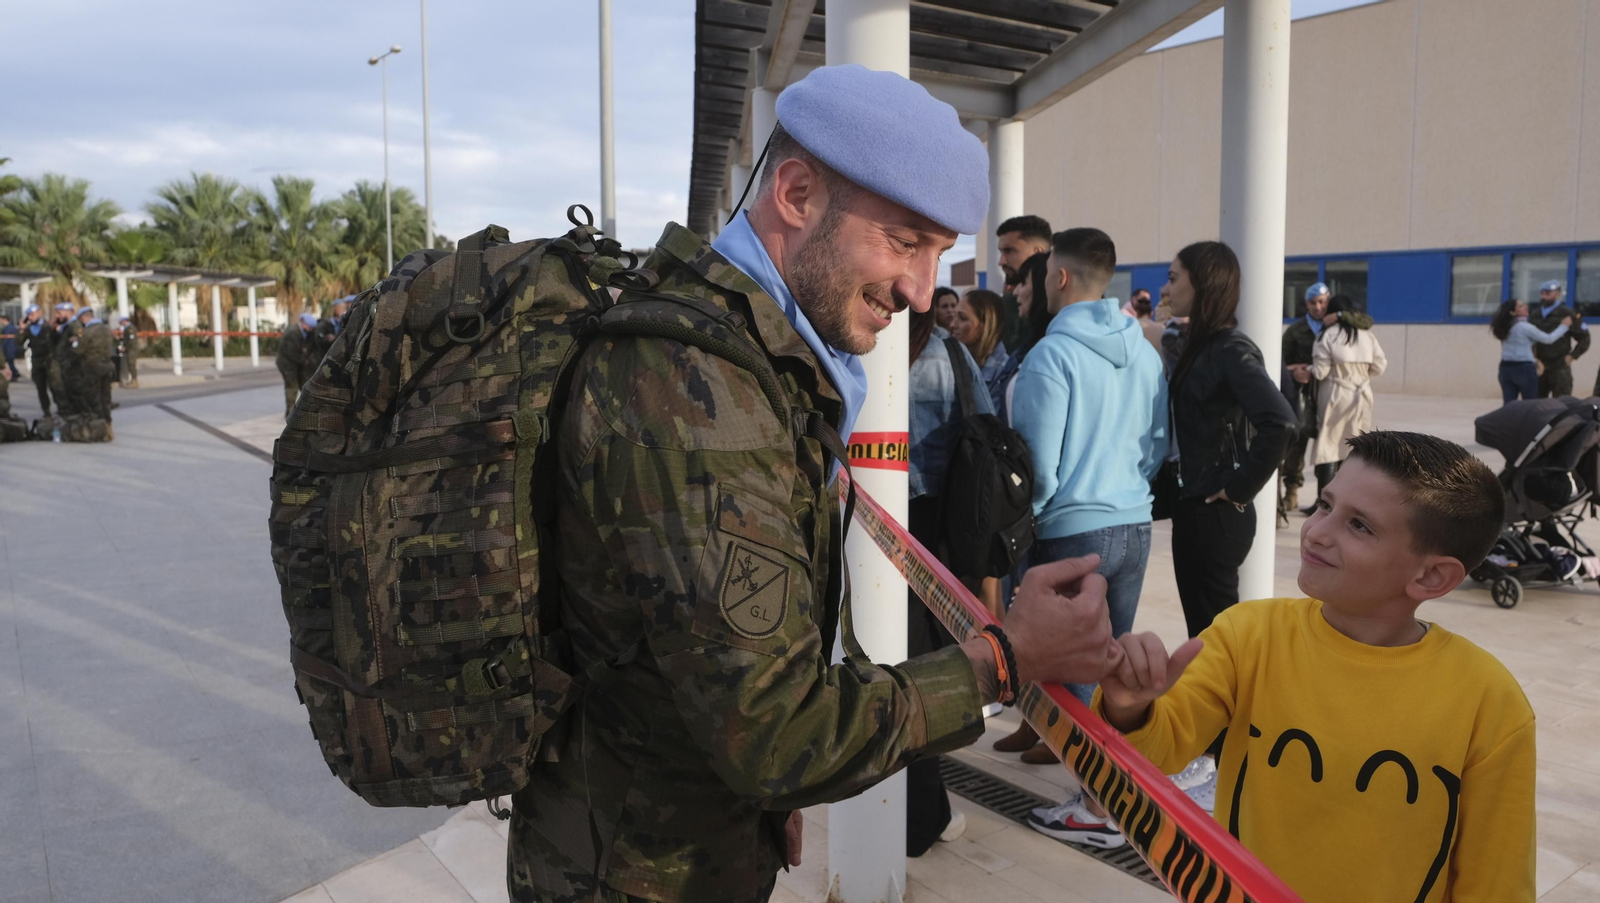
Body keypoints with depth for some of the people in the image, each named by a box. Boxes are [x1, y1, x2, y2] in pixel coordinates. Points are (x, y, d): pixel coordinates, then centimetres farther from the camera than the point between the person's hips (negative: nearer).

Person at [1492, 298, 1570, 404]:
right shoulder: (1525, 327, -11)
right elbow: (1548, 339, -3)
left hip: (1506, 367, 6)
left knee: (1508, 405, 4)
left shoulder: (1505, 327, 8)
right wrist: (1564, 326, 9)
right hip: (1524, 368, -6)